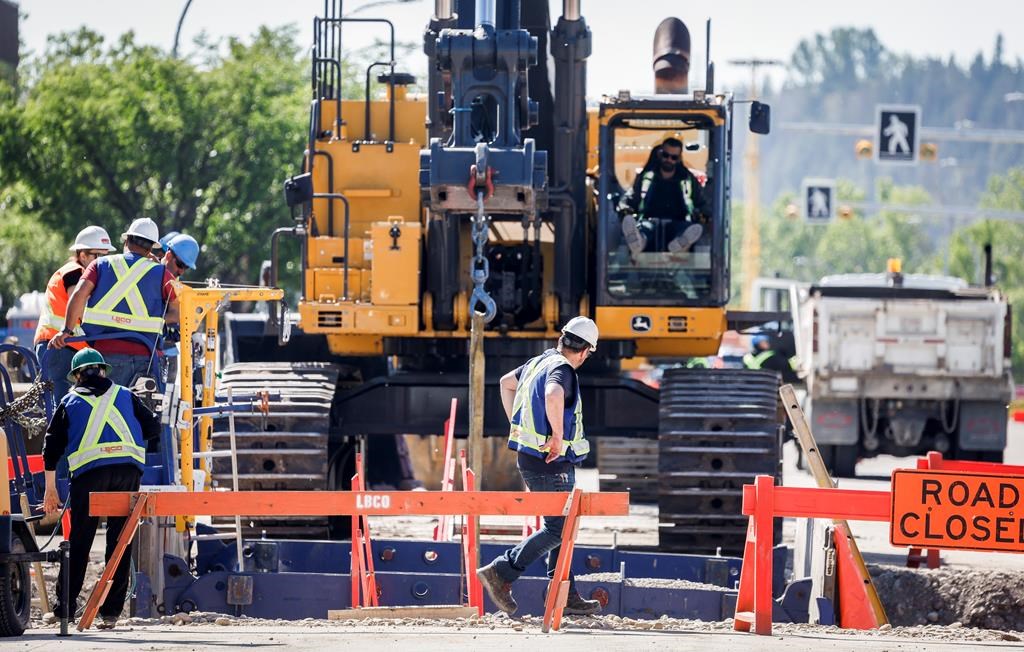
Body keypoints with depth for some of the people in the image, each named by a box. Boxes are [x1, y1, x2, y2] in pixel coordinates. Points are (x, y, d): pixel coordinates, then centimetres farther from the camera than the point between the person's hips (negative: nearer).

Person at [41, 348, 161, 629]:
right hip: (128, 468, 1)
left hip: (89, 470, -1)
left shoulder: (70, 402, 17)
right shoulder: (124, 396, 19)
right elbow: (153, 428, 15)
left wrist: (50, 489, 21)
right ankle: (110, 611, 2)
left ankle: (65, 607, 4)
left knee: (79, 542, 5)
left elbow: (52, 447, 15)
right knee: (120, 541, 5)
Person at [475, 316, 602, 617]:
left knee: (560, 525, 14)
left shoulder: (540, 362, 11)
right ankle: (501, 573, -7)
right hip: (551, 463, -10)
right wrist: (558, 435, -30)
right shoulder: (562, 370, -18)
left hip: (529, 456, 10)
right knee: (558, 529, -5)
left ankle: (566, 596, 16)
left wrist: (517, 425, 28)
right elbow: (553, 396, -42)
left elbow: (506, 383, 29)